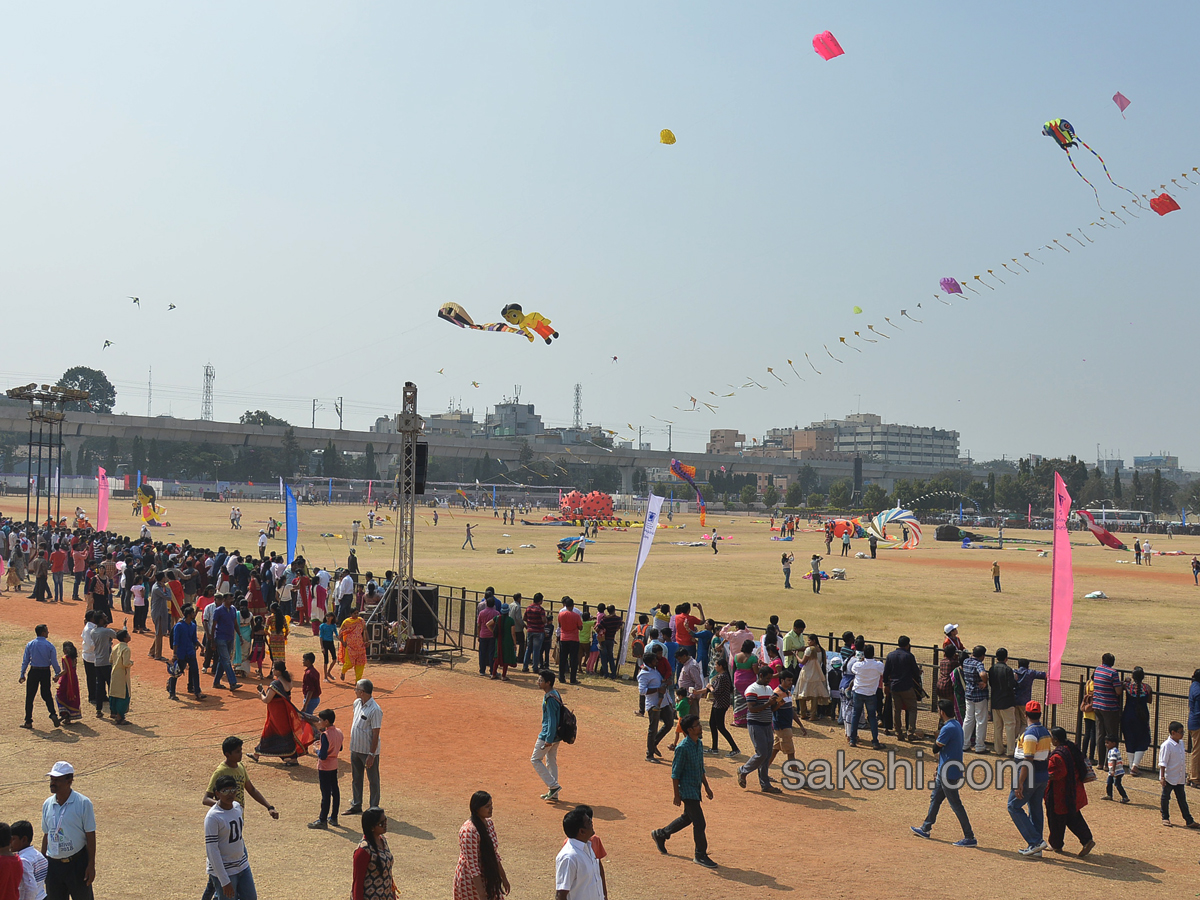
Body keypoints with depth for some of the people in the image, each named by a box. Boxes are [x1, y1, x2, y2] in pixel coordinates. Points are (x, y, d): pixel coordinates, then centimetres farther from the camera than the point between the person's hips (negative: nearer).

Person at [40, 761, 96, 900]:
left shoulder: (83, 803, -11)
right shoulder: (47, 804, 3)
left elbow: (90, 836, -9)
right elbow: (46, 835, 12)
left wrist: (91, 866, -11)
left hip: (77, 862, -4)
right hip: (53, 864, 5)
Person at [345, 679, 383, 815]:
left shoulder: (375, 710, -23)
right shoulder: (357, 703, 2)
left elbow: (376, 734, -20)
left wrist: (371, 755, -19)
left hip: (369, 751, -8)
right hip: (355, 748, 8)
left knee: (373, 780, 8)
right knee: (356, 779, 18)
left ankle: (374, 808, 19)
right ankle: (356, 805, 31)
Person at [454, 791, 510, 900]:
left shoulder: (489, 823, 1)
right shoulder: (469, 831, -25)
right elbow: (472, 866, -24)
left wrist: (504, 878, 15)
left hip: (487, 877, 8)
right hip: (471, 881, -8)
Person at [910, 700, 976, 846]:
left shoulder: (948, 728, -21)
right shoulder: (957, 725, 9)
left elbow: (936, 748, -14)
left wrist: (939, 730, -5)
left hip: (948, 773, -10)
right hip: (945, 772, 10)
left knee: (955, 804, -4)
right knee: (935, 797, 20)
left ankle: (970, 838, -1)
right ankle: (925, 829, 33)